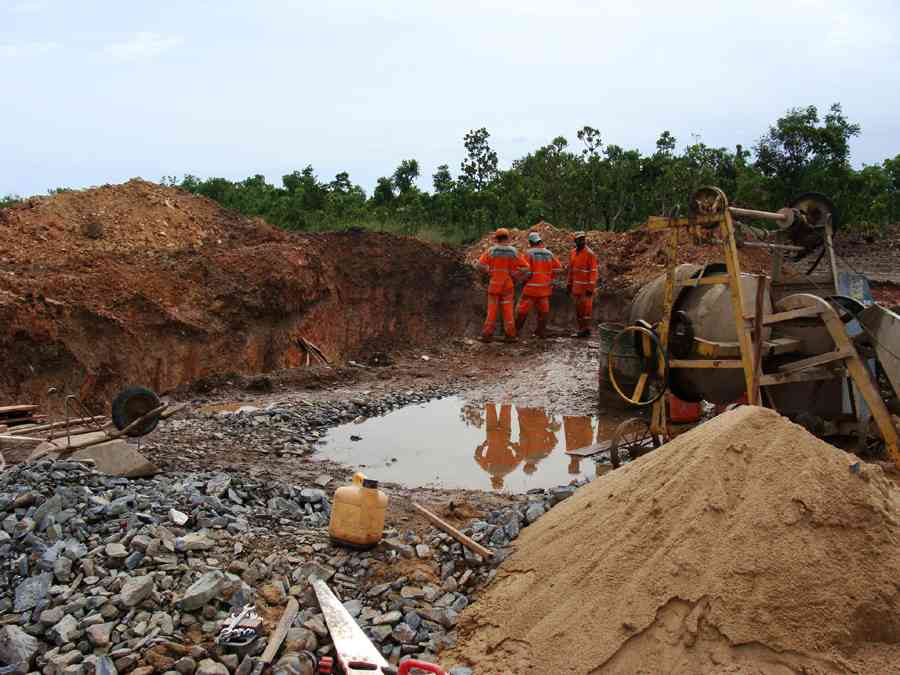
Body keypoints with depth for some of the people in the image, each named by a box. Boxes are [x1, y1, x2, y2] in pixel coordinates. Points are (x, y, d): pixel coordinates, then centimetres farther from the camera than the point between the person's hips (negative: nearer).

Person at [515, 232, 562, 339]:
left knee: (523, 309, 0)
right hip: (544, 287, 5)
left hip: (531, 286, -5)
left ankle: (515, 330, 3)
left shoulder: (529, 253, -10)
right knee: (543, 310, 13)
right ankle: (541, 331, 17)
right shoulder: (548, 253, 5)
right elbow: (558, 267, 9)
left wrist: (525, 280, 2)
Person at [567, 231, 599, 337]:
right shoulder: (573, 253, 8)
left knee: (586, 307, -4)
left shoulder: (590, 254, -13)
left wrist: (590, 288, -20)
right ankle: (581, 329, 18)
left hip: (586, 285, -7)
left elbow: (594, 272, -16)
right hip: (576, 286, 7)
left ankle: (587, 330, 3)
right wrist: (569, 284, 15)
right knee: (578, 307, 10)